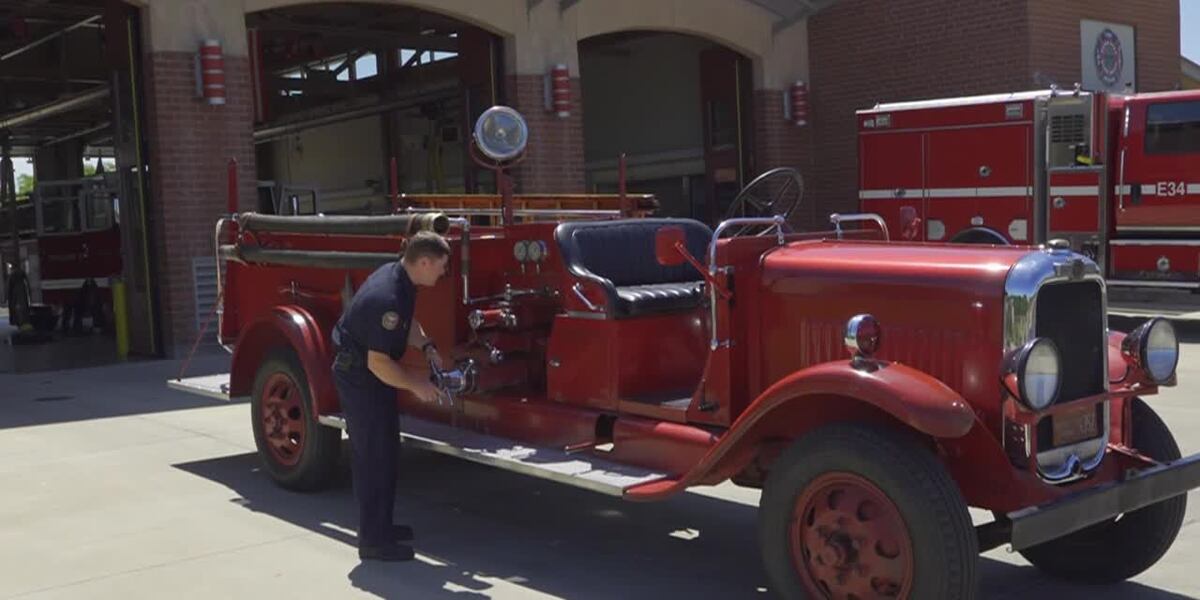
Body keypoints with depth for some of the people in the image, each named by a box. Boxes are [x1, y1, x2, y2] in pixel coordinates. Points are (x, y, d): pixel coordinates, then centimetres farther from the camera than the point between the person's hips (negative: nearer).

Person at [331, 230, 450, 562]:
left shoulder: (398, 274, -1)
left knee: (385, 450, 17)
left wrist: (426, 346, 2)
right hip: (359, 375, -10)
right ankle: (373, 541, 5)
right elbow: (378, 363, -29)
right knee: (372, 455, -4)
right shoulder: (387, 298, -31)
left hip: (372, 373, 10)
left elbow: (407, 323, 17)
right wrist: (415, 385, -18)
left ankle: (380, 525, 29)